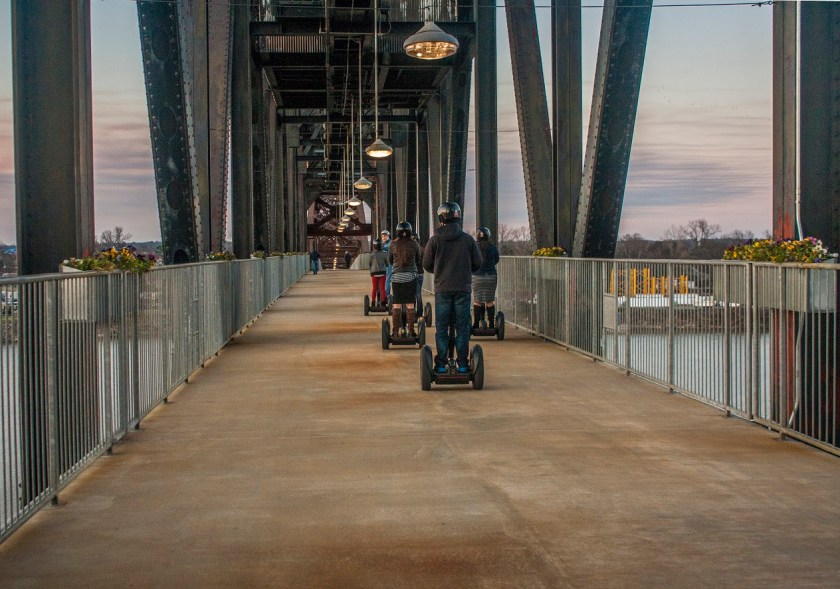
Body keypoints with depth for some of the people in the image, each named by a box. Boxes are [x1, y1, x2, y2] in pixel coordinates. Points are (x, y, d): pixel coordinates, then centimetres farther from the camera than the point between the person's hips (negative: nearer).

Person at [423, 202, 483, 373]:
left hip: (442, 289, 0)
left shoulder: (435, 240, -4)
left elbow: (427, 264, 1)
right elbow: (478, 263, 3)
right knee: (462, 327, 7)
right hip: (463, 288, 1)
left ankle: (441, 364, 5)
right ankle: (462, 364, 6)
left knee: (441, 328, 6)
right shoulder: (468, 239, -2)